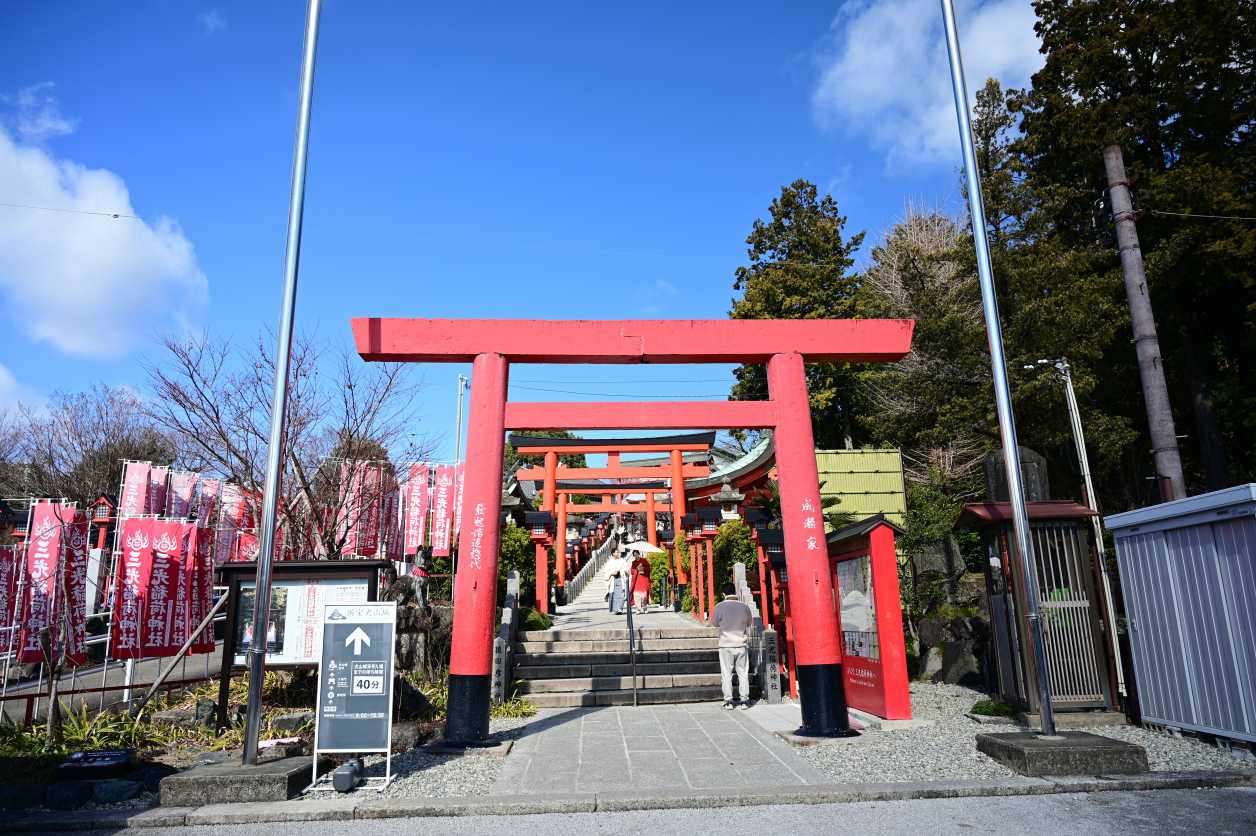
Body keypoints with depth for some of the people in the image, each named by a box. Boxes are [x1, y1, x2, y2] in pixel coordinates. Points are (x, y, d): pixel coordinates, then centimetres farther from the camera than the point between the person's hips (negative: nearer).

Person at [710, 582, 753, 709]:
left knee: (726, 674, 5)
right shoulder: (744, 607, -1)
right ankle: (744, 701, 11)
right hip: (741, 645, 2)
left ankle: (728, 702, 5)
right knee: (743, 674, 10)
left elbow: (714, 624, 5)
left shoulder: (720, 606, -8)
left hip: (726, 646, -2)